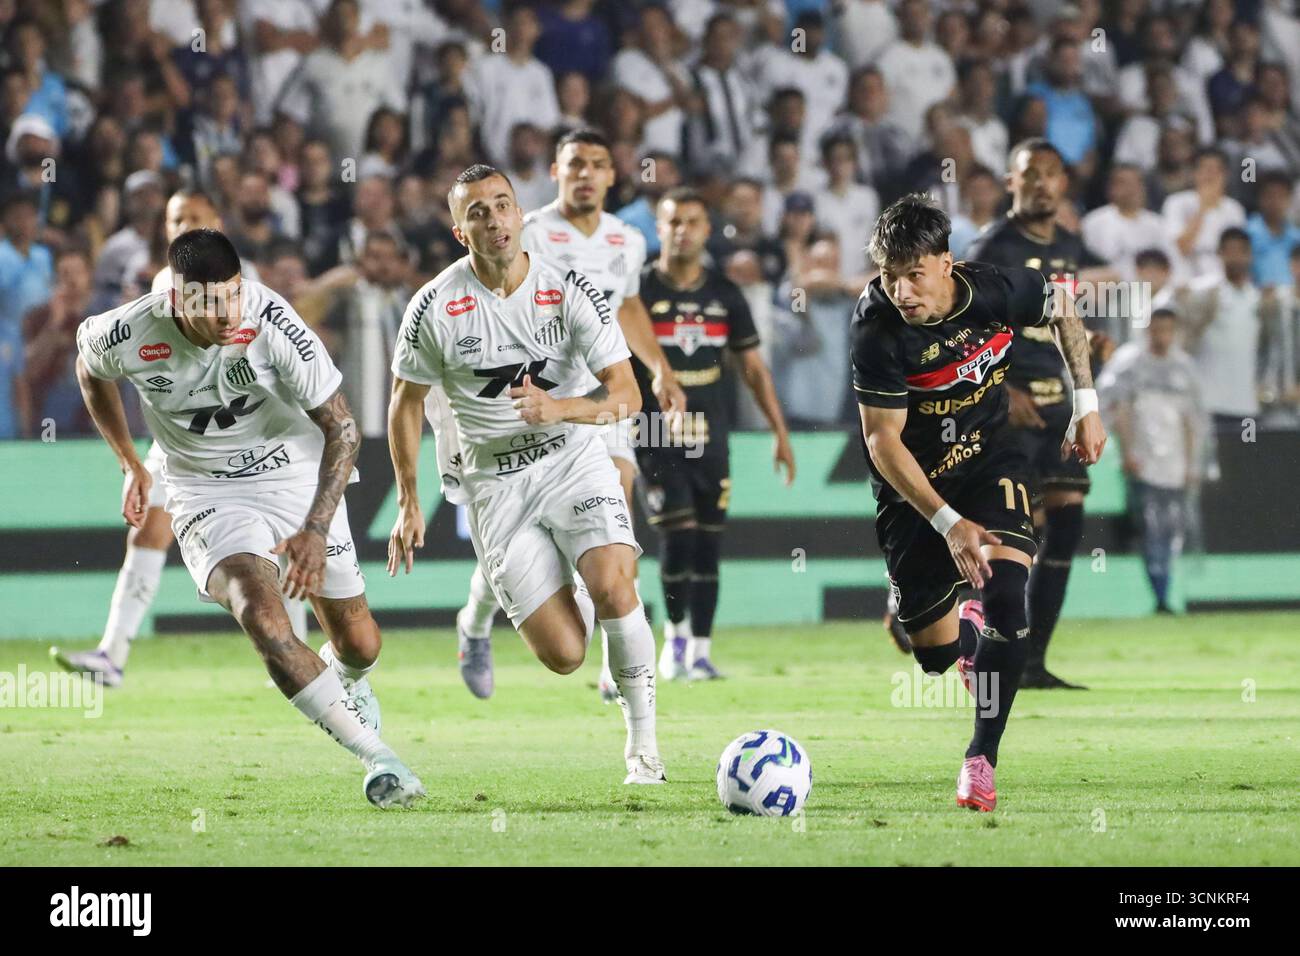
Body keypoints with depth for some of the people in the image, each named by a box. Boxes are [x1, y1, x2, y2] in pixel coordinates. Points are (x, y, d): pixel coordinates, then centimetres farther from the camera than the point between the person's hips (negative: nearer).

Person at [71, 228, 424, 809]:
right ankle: (378, 758, -22)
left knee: (359, 645, 6)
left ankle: (346, 685, 46)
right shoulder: (127, 336, -21)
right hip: (207, 495, 0)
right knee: (264, 619, -27)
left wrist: (316, 530, -26)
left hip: (300, 478, 1)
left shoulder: (272, 322, -25)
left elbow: (342, 430, -17)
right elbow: (89, 367, 7)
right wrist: (131, 466, 12)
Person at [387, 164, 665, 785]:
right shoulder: (435, 309, -8)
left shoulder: (569, 291, -8)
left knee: (613, 588, -26)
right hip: (494, 483, 0)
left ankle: (643, 744, -8)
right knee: (563, 655, -10)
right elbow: (406, 404, 8)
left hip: (574, 459, 0)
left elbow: (626, 396, -9)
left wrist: (557, 408, -28)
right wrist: (409, 505, 6)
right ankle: (577, 605, 30)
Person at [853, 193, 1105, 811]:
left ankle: (982, 760, -10)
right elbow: (883, 442, -23)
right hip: (912, 482, -1)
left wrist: (1086, 404, 3)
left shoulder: (1002, 291, -20)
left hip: (989, 459, 1)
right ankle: (968, 631, 46)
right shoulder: (877, 330, -28)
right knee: (935, 655, 5)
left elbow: (1062, 310, 5)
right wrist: (949, 523, -31)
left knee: (1006, 592, -24)